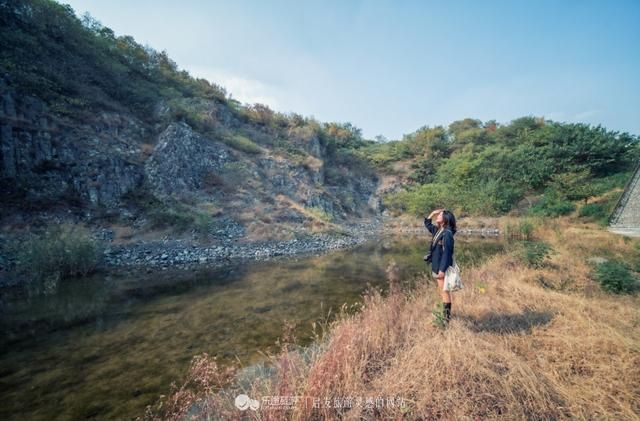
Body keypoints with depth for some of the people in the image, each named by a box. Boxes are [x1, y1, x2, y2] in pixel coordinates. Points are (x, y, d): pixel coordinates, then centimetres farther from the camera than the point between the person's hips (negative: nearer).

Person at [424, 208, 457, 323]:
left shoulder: (447, 234, -19)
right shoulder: (438, 230, 8)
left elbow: (446, 253, -22)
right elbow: (427, 224, 26)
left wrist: (442, 270, -24)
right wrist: (433, 213, 11)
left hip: (442, 268, -9)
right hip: (436, 266, 9)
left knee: (444, 291, -1)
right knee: (442, 291, 16)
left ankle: (447, 316, 8)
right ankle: (445, 314, 27)